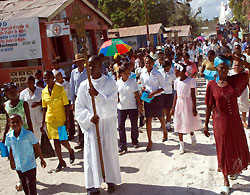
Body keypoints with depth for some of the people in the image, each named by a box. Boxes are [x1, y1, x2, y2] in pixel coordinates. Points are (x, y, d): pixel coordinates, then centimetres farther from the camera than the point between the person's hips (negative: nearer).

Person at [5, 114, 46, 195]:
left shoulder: (28, 134, -21)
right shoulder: (9, 136, -9)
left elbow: (36, 147, -10)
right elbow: (11, 150, 7)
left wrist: (42, 159, -4)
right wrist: (11, 162, 16)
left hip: (30, 165, -4)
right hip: (18, 166, 4)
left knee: (31, 184, 4)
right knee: (24, 184, 21)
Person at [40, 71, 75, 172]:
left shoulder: (60, 89, -8)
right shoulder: (44, 91, 4)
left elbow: (66, 105, -7)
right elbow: (44, 108, 10)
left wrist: (67, 120, -12)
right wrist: (43, 123, 9)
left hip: (60, 118, -4)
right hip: (50, 119, 4)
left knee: (62, 139, -6)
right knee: (55, 140, 8)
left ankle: (71, 151, 26)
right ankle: (61, 162, 21)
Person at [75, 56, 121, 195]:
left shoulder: (110, 83, -4)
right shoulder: (84, 85, 1)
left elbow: (112, 105, -13)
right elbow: (79, 108, 1)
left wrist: (98, 95, -27)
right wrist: (90, 117, -16)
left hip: (108, 123, -1)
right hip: (90, 124, 1)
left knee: (109, 151, 8)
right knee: (92, 153, 3)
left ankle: (111, 180, 25)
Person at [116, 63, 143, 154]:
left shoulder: (133, 81, -3)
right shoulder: (118, 83, 2)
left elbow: (136, 95, -2)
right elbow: (117, 96, 9)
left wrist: (140, 106, -2)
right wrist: (116, 103, 2)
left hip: (132, 107, -1)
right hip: (121, 107, 1)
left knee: (134, 125, 10)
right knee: (121, 126, -1)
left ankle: (135, 141, 32)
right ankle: (122, 146, 6)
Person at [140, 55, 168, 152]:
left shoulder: (157, 74, -11)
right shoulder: (143, 75, -1)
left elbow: (163, 87, -7)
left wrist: (153, 93, -19)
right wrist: (144, 90, -8)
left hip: (157, 98, -2)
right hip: (147, 99, 2)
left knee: (160, 117, 16)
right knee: (148, 120, 1)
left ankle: (165, 132, 45)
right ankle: (149, 141, 10)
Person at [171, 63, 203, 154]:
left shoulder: (191, 80, -9)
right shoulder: (176, 81, 4)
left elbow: (193, 95, -8)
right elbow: (176, 95, 9)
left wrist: (194, 108, -9)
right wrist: (173, 108, 9)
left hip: (188, 103, -4)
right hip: (179, 103, 4)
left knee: (189, 122, -2)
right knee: (179, 124, 5)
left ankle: (192, 134, 32)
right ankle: (181, 144, 18)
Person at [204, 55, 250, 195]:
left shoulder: (234, 80, -3)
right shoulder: (212, 85, -8)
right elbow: (209, 106, -3)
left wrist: (238, 59, -16)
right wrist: (206, 124, 0)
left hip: (235, 120, 3)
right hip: (220, 122, -3)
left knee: (238, 146, 17)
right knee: (223, 150, 7)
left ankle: (234, 169, 47)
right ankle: (226, 180, 23)